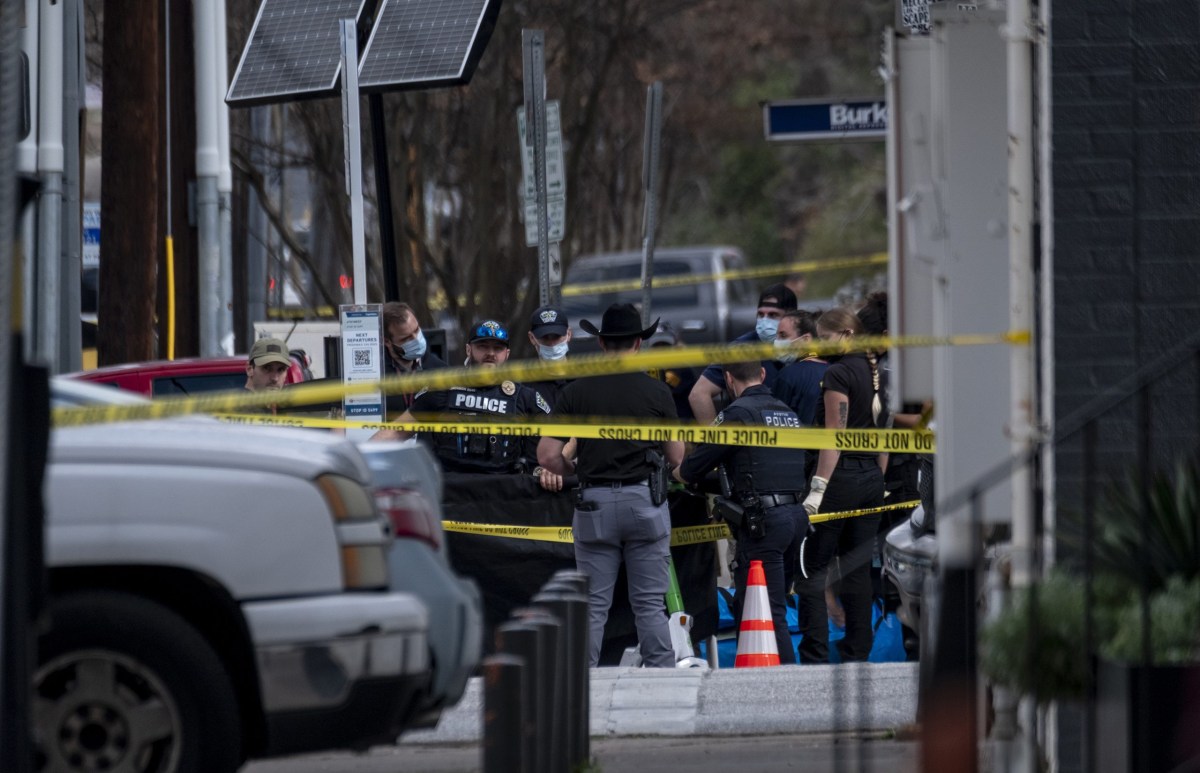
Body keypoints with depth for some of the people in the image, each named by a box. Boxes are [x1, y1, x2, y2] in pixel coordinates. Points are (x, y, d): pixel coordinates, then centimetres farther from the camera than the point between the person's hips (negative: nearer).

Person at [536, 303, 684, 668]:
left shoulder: (576, 392, -1)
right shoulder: (656, 391, -2)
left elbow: (547, 456, -2)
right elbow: (676, 457, 5)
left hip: (594, 501, 1)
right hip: (645, 499, 0)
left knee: (593, 606, 5)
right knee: (650, 605, 3)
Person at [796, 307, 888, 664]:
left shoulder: (838, 373, -11)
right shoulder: (875, 374, 13)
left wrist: (817, 488, -19)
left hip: (842, 475, -8)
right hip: (872, 479, 8)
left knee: (812, 567, -5)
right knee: (858, 569, 10)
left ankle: (814, 657, -11)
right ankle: (857, 654, 10)